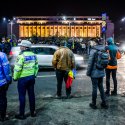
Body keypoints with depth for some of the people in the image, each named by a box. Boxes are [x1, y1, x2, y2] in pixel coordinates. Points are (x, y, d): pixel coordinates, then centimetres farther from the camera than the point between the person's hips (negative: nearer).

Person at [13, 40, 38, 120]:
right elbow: (36, 66, 11)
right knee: (31, 95, 13)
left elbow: (17, 68, -18)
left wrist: (15, 77, -6)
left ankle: (22, 114, 10)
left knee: (22, 96, 3)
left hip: (23, 78, -7)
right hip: (31, 77, 7)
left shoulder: (22, 56, -16)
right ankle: (33, 112, 22)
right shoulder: (33, 55, 6)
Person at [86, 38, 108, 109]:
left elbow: (90, 62, -13)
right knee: (101, 87, 17)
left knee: (95, 87, 4)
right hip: (101, 72, 5)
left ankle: (94, 104, 17)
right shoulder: (104, 50, 0)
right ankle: (104, 103, 23)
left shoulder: (94, 50, -15)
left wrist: (88, 72, -4)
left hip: (95, 72, -5)